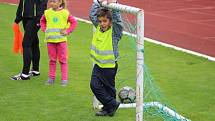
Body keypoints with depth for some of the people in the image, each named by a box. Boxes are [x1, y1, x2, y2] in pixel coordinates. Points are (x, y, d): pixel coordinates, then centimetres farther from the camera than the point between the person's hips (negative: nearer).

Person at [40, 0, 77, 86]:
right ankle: (51, 78, 19)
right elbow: (42, 21, 20)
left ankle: (64, 79, 7)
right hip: (50, 40, 3)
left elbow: (74, 22, 0)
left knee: (63, 60, 2)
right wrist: (44, 29, 6)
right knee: (52, 60, 10)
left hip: (61, 39, -3)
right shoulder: (47, 13, 3)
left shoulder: (65, 13, -6)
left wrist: (67, 31, -7)